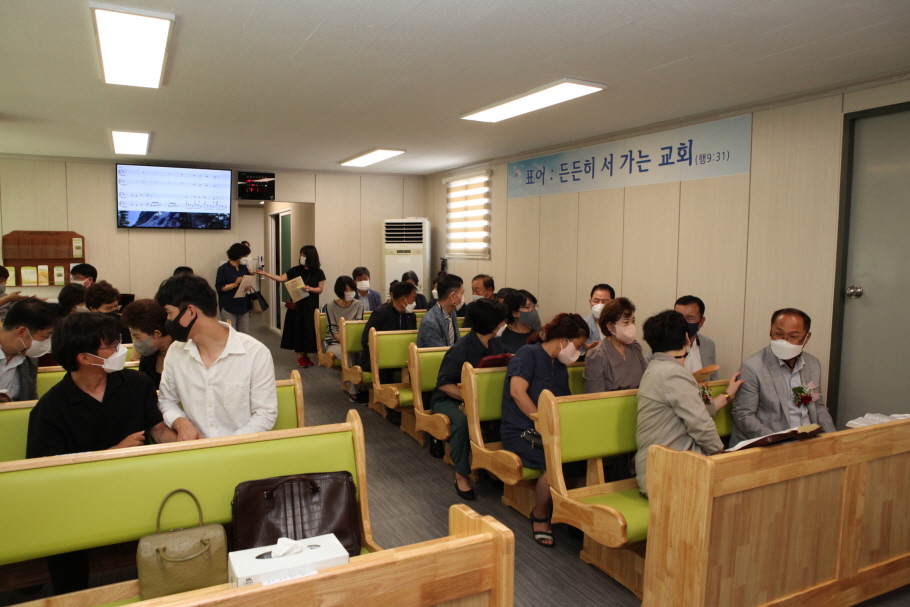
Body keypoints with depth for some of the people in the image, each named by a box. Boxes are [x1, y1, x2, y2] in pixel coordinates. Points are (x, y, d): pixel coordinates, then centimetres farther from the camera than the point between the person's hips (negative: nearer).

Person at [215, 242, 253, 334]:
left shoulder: (244, 268, 11)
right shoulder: (223, 269, -7)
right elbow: (219, 287, -11)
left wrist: (248, 287, -2)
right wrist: (235, 284, -22)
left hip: (243, 305, 6)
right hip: (229, 308, -6)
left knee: (245, 334, 6)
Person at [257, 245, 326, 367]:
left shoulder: (318, 272, -1)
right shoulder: (296, 270, 5)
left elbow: (320, 289, -2)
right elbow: (281, 278, 1)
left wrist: (310, 289, -20)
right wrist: (265, 274, -5)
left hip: (310, 306, -2)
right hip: (296, 305, 2)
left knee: (308, 329, 1)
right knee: (297, 329, 1)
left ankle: (306, 355, 18)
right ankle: (300, 356, 10)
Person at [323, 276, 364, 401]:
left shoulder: (358, 304, 6)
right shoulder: (330, 306, -1)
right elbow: (332, 329, -7)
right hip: (334, 342, -2)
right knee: (347, 354, -35)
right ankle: (353, 392, -28)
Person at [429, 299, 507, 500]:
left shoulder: (495, 345, 1)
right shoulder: (461, 350, -22)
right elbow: (444, 384, -20)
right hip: (449, 399, -6)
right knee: (462, 421, -37)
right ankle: (461, 474, -19)